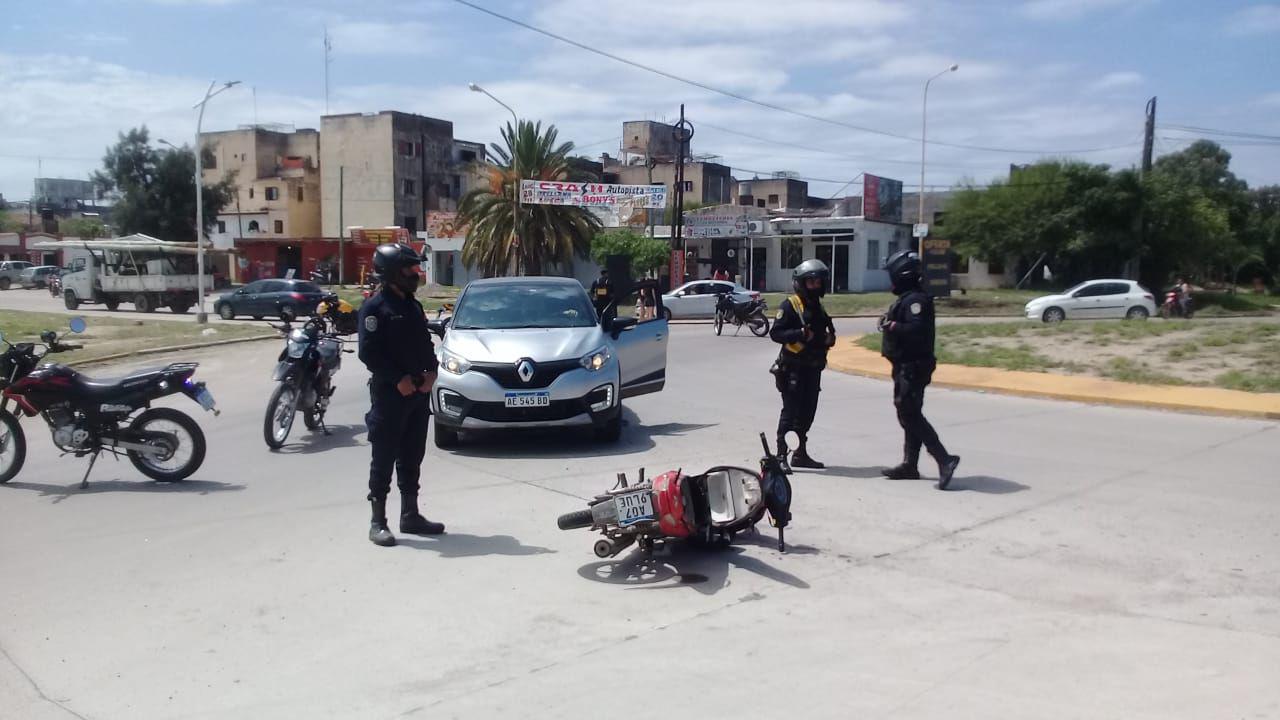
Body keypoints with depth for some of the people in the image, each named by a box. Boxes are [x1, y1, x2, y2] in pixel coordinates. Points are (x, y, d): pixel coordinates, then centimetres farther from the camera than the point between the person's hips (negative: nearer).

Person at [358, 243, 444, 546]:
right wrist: (399, 379, -19)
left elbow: (426, 343, 19)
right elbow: (368, 352, -16)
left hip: (418, 392, 8)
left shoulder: (413, 306, 15)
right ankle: (377, 523, 4)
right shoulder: (374, 307, -9)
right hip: (388, 393, -8)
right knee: (384, 459, -2)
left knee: (412, 458, 14)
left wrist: (430, 372, 1)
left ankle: (410, 515, 23)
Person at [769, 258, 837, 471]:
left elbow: (826, 331, 28)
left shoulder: (818, 307, 18)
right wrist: (800, 334, -27)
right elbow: (776, 333, -15)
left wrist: (829, 338, 6)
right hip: (793, 367, -8)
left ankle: (800, 453, 23)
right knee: (790, 411, -9)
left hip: (813, 368, 8)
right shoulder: (790, 306, -8)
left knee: (807, 412, 13)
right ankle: (781, 454, -6)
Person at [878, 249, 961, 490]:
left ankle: (944, 459, -12)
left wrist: (893, 326, -21)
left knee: (911, 415, -12)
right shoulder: (907, 298, 16)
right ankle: (909, 465, 21)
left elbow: (917, 329, -30)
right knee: (909, 415, 14)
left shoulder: (915, 299, -18)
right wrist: (892, 324, 6)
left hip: (912, 367, -11)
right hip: (907, 366, 11)